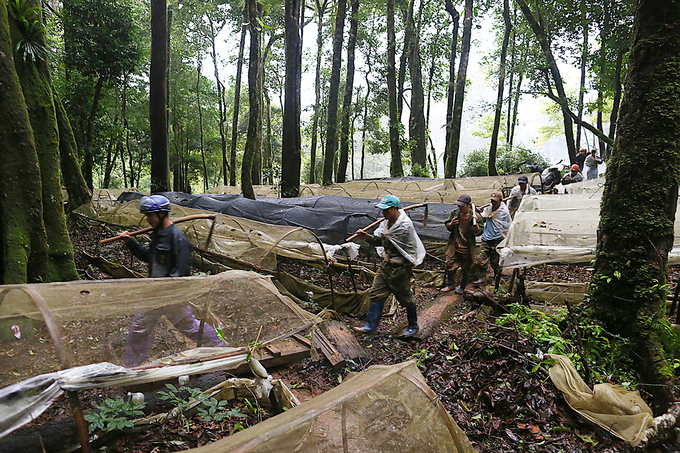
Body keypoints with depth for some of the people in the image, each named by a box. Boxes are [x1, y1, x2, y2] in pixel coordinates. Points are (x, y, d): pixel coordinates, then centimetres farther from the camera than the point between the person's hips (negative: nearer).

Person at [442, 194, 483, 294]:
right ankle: (450, 284, 29)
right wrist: (451, 224, -14)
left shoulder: (475, 216, -11)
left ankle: (462, 287, 33)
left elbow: (478, 233, -7)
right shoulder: (454, 212, -3)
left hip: (467, 249, -2)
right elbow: (447, 226, 9)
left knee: (465, 269, 12)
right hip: (454, 247, 2)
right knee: (450, 266, 5)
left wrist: (476, 224, -26)